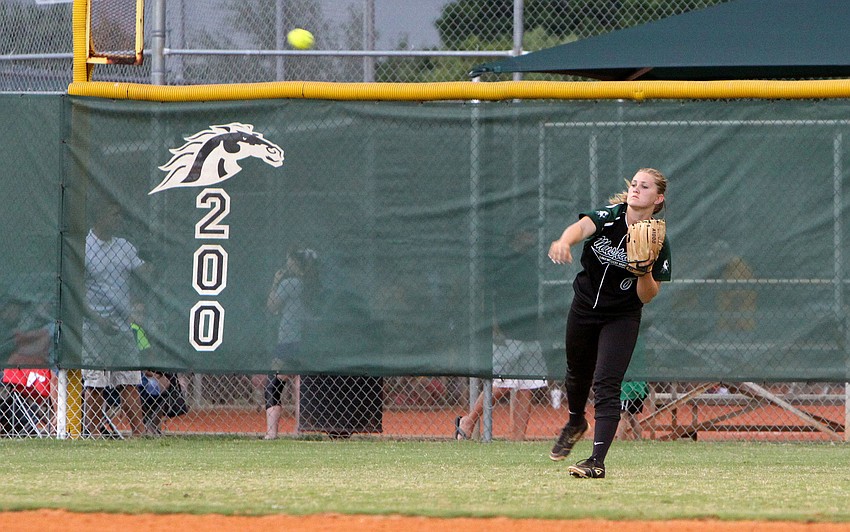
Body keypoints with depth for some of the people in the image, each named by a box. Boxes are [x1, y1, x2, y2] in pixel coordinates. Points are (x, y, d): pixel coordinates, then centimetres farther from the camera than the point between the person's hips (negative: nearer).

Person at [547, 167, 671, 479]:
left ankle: (597, 461, -23)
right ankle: (575, 423, 54)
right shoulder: (609, 217, -14)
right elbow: (582, 227, -37)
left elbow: (647, 297, -11)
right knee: (578, 373, 22)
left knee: (606, 384, -18)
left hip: (622, 317, -3)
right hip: (584, 309, 3)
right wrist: (564, 242, -60)